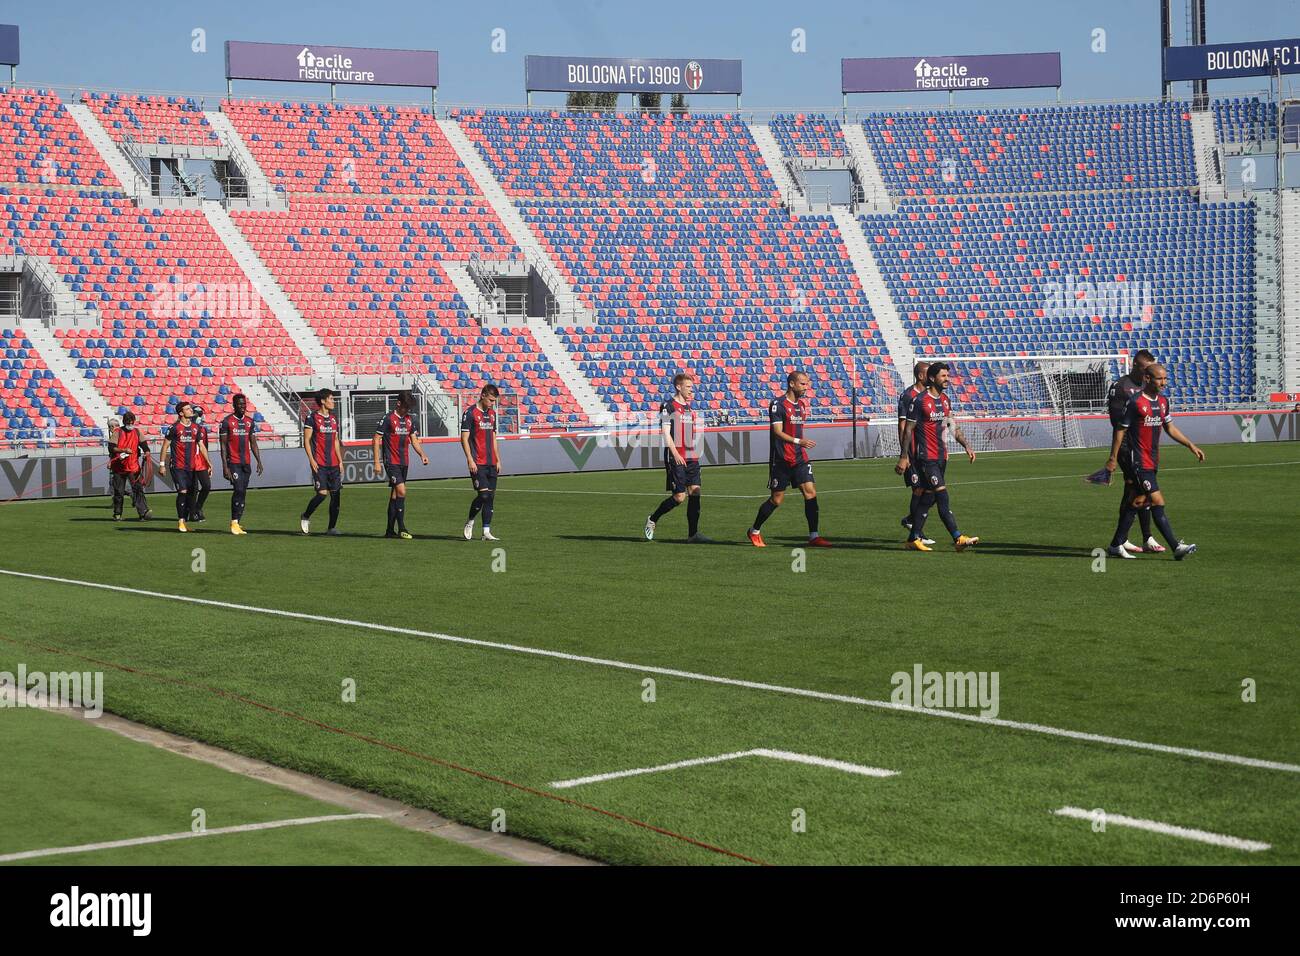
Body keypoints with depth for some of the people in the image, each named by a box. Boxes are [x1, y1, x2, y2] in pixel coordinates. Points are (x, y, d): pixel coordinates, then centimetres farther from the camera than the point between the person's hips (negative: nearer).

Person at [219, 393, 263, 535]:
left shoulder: (250, 421, 12)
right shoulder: (227, 422, -5)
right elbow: (223, 445, -6)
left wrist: (259, 461, 8)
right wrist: (225, 466, -11)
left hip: (246, 463, 6)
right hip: (233, 463, -6)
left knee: (243, 493, 6)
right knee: (239, 490, -17)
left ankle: (236, 523, 12)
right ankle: (234, 522, -12)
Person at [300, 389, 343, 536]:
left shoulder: (334, 419, 16)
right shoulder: (312, 418, -4)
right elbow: (306, 440, -5)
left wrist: (340, 460, 14)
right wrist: (311, 460, -13)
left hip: (333, 464, 6)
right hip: (319, 463, -6)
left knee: (336, 494, 0)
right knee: (322, 493, -13)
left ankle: (332, 528, 5)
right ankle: (305, 517, 11)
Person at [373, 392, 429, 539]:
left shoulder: (410, 420, 11)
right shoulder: (388, 419, -9)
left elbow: (414, 440, 16)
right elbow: (376, 439, -7)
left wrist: (422, 454, -1)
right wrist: (377, 462, -10)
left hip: (404, 462, 7)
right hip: (391, 462, -7)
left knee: (395, 495, 11)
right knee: (401, 491, -17)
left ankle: (390, 530, 16)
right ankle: (401, 529, -14)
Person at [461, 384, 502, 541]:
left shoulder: (492, 413, 15)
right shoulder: (470, 413, -7)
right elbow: (464, 438, -9)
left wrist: (498, 460, 17)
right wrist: (470, 460, -15)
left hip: (491, 463, 7)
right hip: (477, 464, -7)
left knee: (490, 496, 4)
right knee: (483, 494, -14)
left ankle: (486, 532, 6)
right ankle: (470, 523, 8)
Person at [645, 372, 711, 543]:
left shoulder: (689, 408, 16)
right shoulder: (668, 407, -8)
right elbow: (666, 433, -13)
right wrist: (675, 453, -22)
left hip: (691, 457, 7)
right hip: (676, 458, -7)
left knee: (695, 492, -1)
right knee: (679, 496, -7)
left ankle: (693, 534, 1)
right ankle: (652, 520, 14)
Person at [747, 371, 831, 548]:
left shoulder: (802, 404, 13)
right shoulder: (778, 404, -11)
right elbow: (778, 432, -18)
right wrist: (798, 441, -30)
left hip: (800, 459, 6)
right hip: (781, 459, -6)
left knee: (810, 492, -7)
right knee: (777, 499, 1)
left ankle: (813, 536, -4)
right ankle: (754, 531, 20)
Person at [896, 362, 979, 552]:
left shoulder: (945, 400, 13)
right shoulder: (921, 401, -10)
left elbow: (954, 426, 20)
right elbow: (908, 430, -8)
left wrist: (966, 446, 9)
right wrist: (903, 457, -10)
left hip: (941, 456, 8)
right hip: (926, 456, -8)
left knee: (927, 498, 9)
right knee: (942, 497, -12)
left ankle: (914, 539, 15)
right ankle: (958, 538, -15)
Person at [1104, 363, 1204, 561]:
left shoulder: (1163, 401, 9)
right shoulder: (1136, 402, -14)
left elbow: (1170, 428, 20)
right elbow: (1120, 430, -9)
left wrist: (1191, 446, 13)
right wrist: (1112, 459, -8)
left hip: (1153, 461, 9)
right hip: (1139, 461, -9)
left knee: (1138, 501, 13)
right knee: (1157, 502, -11)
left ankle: (1116, 546, 22)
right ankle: (1176, 547, -13)